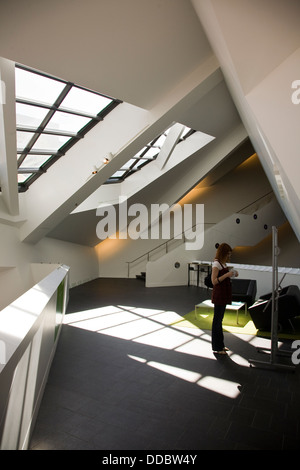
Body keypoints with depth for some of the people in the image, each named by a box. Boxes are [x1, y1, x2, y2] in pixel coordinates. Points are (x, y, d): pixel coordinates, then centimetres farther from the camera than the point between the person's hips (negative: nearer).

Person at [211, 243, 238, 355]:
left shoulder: (223, 263, 12)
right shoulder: (216, 264, -16)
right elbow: (214, 281, -20)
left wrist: (232, 274, 4)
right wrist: (227, 274, -26)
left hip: (224, 295, 9)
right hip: (218, 295, -9)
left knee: (219, 320, 17)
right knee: (217, 320, 0)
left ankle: (220, 345, 29)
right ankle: (216, 347, 11)